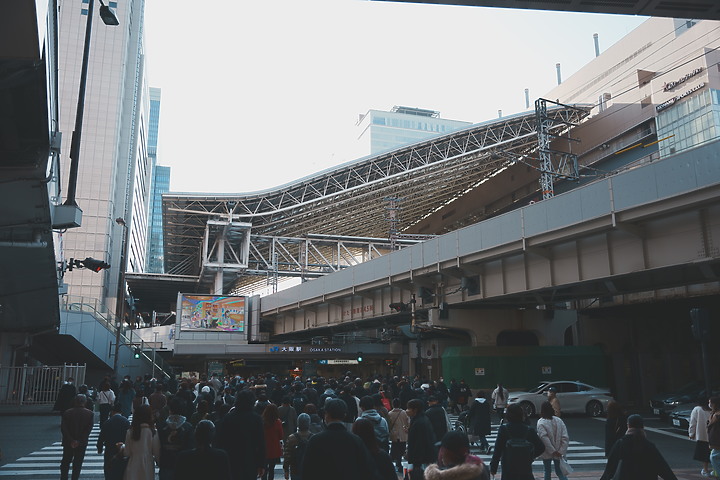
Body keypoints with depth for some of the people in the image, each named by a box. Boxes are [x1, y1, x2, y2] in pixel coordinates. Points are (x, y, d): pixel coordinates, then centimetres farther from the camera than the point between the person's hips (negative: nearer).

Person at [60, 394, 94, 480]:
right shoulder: (89, 413, -7)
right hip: (82, 444, -1)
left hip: (68, 443, 1)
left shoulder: (67, 412, -5)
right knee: (77, 463, 9)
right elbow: (89, 429, -11)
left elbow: (63, 428, -9)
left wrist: (71, 440, -8)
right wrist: (79, 441, -8)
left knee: (65, 463, 15)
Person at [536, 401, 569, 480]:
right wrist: (561, 451, -7)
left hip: (547, 453, -3)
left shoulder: (541, 422, -15)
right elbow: (565, 437, -7)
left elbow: (544, 438, -24)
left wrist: (552, 451, -17)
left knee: (547, 472, 13)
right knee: (559, 472, 15)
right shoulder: (558, 420, -3)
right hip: (558, 453, 3)